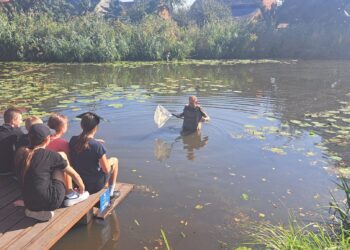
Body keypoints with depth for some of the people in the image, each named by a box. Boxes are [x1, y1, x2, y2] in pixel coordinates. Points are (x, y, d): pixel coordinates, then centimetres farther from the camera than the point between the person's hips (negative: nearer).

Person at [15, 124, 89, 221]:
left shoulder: (21, 153, 4)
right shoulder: (51, 155, -7)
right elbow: (74, 174, 6)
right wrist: (82, 189, 24)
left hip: (29, 204, 6)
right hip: (50, 203, -6)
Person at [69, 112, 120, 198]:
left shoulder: (73, 140, -12)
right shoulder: (98, 146, -27)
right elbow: (106, 170, -19)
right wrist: (109, 161, 2)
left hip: (78, 182, 6)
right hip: (95, 185, -5)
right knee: (114, 160, 19)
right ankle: (110, 191, 30)